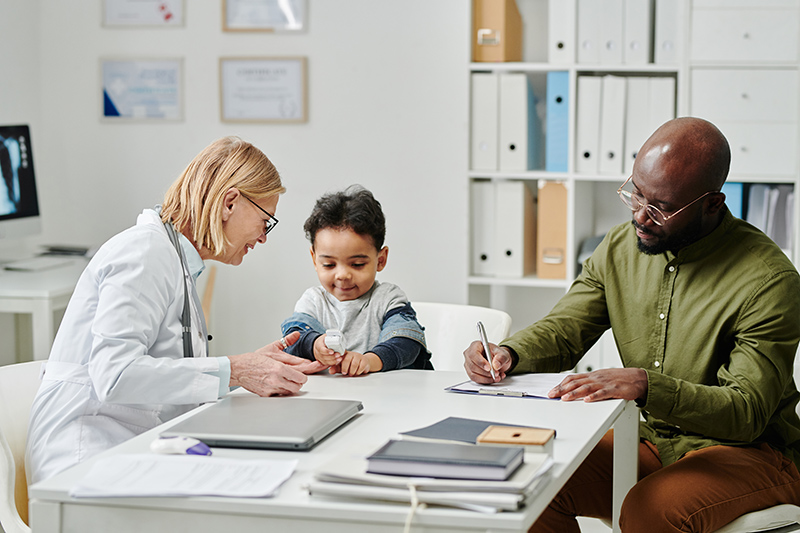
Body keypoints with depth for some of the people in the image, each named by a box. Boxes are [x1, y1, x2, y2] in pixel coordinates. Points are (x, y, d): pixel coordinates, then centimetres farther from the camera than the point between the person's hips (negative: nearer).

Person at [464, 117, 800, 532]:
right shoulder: (619, 247, 2)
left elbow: (748, 412, -23)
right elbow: (562, 330, 8)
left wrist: (645, 385, -38)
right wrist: (509, 354, -15)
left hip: (748, 451, -5)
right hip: (647, 440, 5)